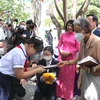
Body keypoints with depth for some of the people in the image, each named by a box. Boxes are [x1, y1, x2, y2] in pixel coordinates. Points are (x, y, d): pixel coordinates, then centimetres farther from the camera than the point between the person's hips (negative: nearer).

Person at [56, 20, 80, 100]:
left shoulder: (76, 36, -4)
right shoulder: (63, 35, 7)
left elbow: (78, 48, -5)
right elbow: (59, 45, 11)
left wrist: (68, 53, -12)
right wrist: (61, 52, -7)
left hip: (71, 58, -3)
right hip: (62, 57, 3)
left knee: (69, 76, 4)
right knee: (61, 75, 10)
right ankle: (60, 93, 24)